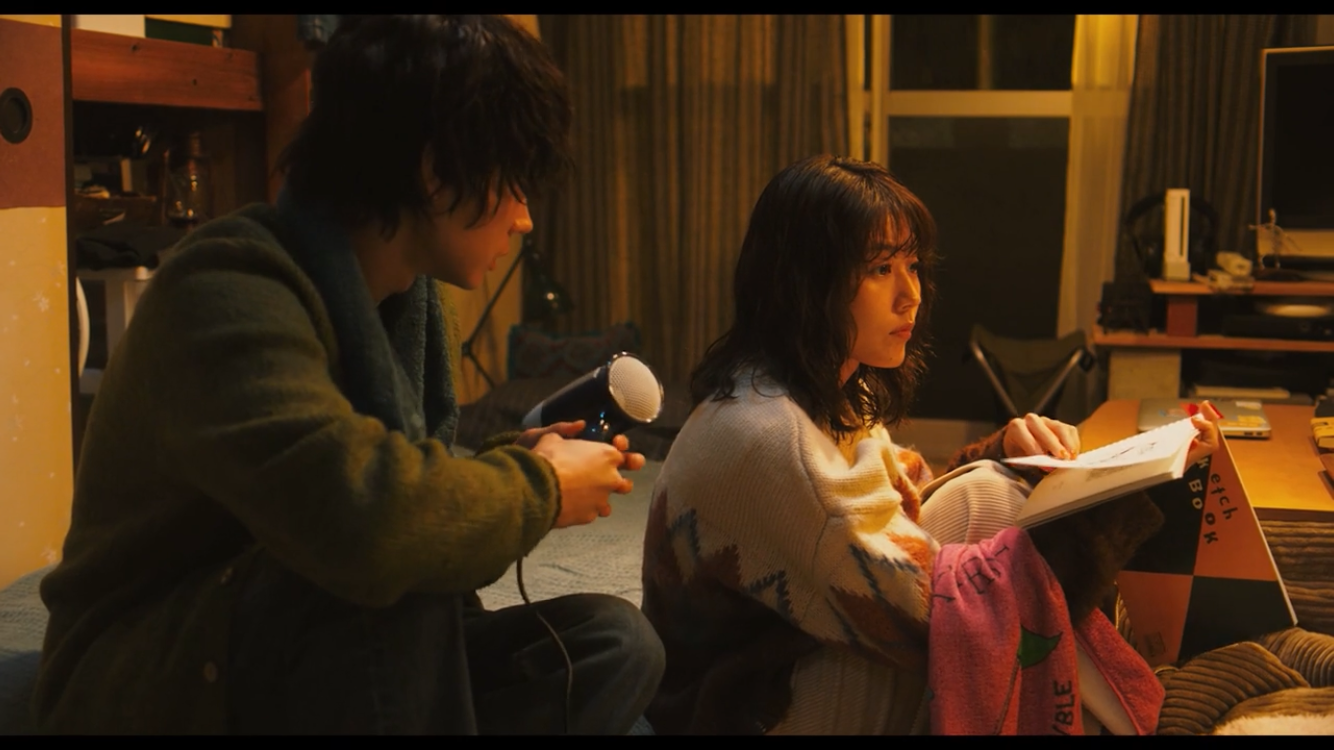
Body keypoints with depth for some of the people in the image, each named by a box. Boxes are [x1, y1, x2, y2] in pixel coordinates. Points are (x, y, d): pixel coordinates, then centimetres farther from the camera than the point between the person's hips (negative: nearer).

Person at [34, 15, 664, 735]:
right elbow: (366, 516, -42)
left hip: (349, 665, 8)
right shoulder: (228, 292, -25)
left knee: (612, 641, -7)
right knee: (392, 565, -35)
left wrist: (505, 465, -6)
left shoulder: (417, 304, 4)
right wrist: (537, 486, -23)